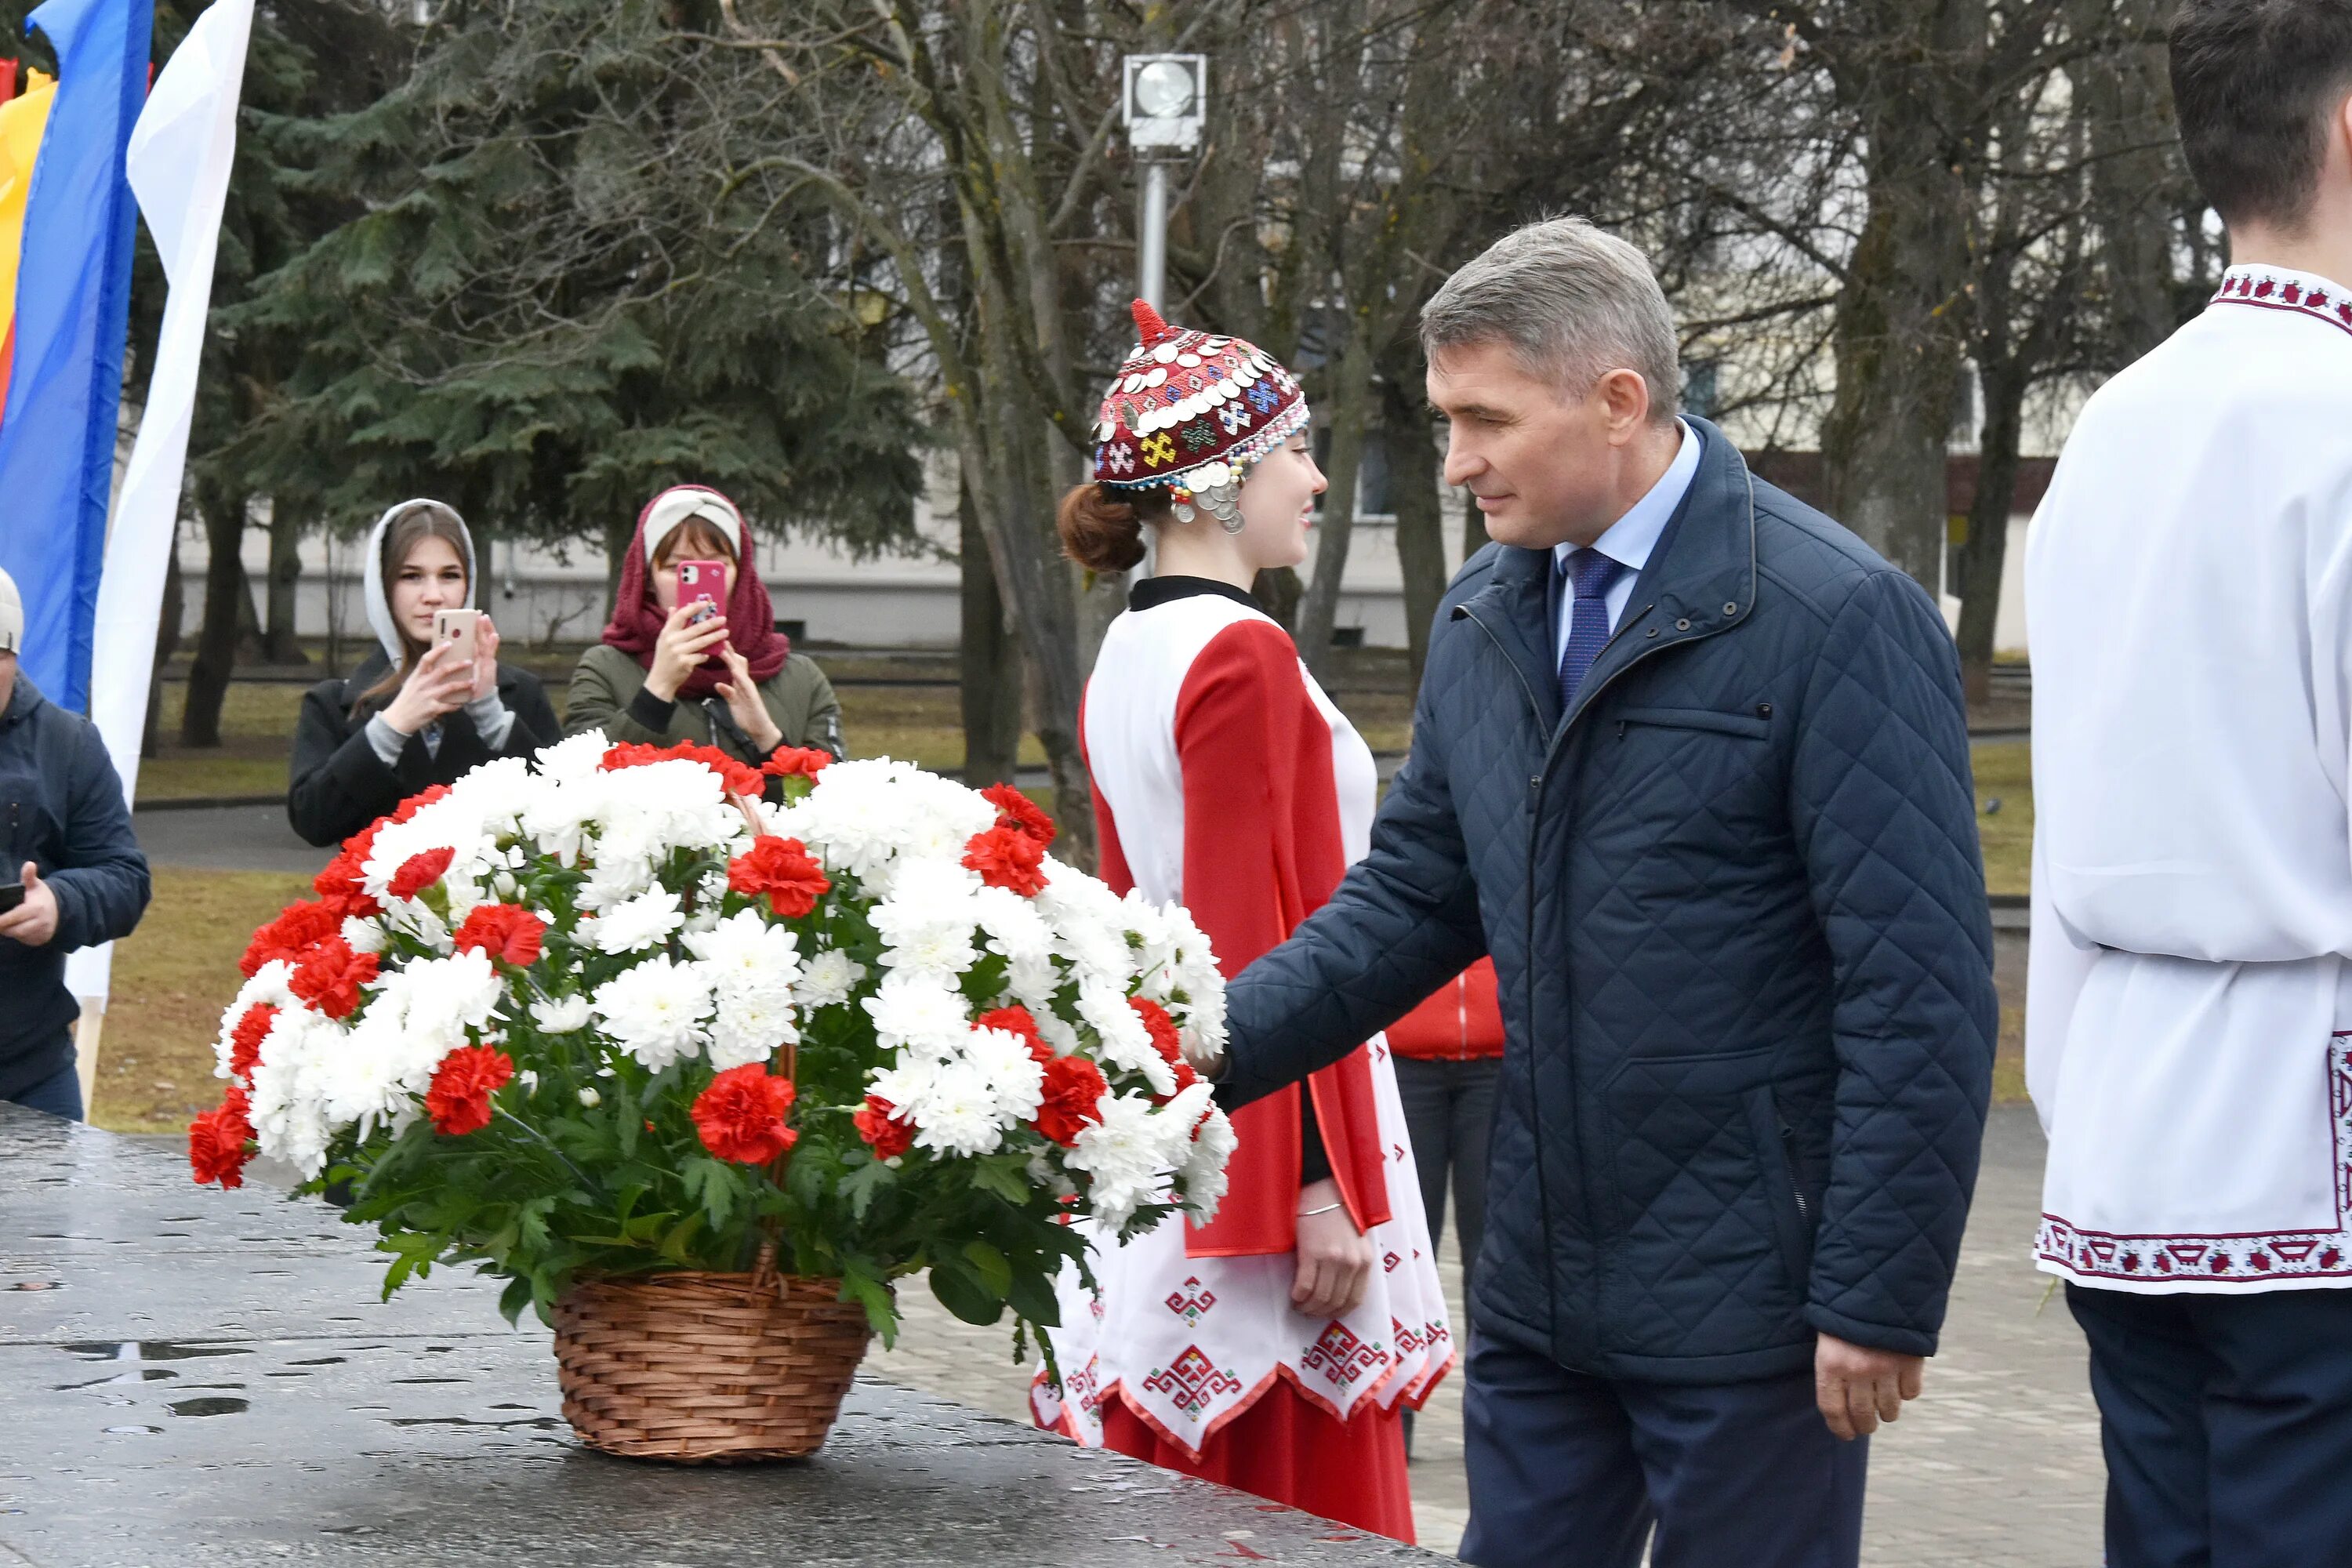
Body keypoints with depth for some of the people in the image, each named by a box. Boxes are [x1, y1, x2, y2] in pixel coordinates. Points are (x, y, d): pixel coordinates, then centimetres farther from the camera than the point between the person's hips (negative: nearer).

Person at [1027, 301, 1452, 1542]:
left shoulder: (1125, 656, 13)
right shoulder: (1242, 657, -14)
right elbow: (1253, 939, -18)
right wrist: (1316, 1188, -18)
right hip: (1268, 1113, -9)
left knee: (1177, 1497, 10)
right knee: (1301, 1491, -6)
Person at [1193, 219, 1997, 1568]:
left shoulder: (1840, 620, -14)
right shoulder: (1485, 620, 9)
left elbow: (1920, 989, -15)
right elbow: (1413, 898, 14)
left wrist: (1879, 1303, -16)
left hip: (1746, 1305, -7)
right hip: (1542, 1293, 7)